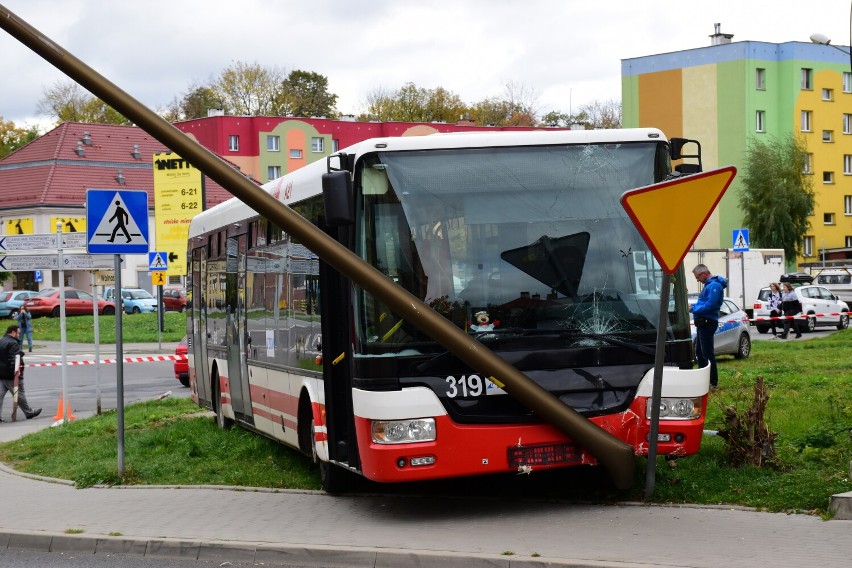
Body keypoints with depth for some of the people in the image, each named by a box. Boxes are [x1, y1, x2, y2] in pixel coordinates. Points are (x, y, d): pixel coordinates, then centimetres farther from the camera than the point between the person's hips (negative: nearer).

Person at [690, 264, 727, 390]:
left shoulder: (714, 285, -15)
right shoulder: (708, 285, 18)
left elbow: (710, 305, -24)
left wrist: (694, 309, -15)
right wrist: (694, 306, 6)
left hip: (708, 322, -11)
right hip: (702, 323, 11)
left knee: (708, 353, -8)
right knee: (699, 352, 17)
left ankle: (713, 383, -5)